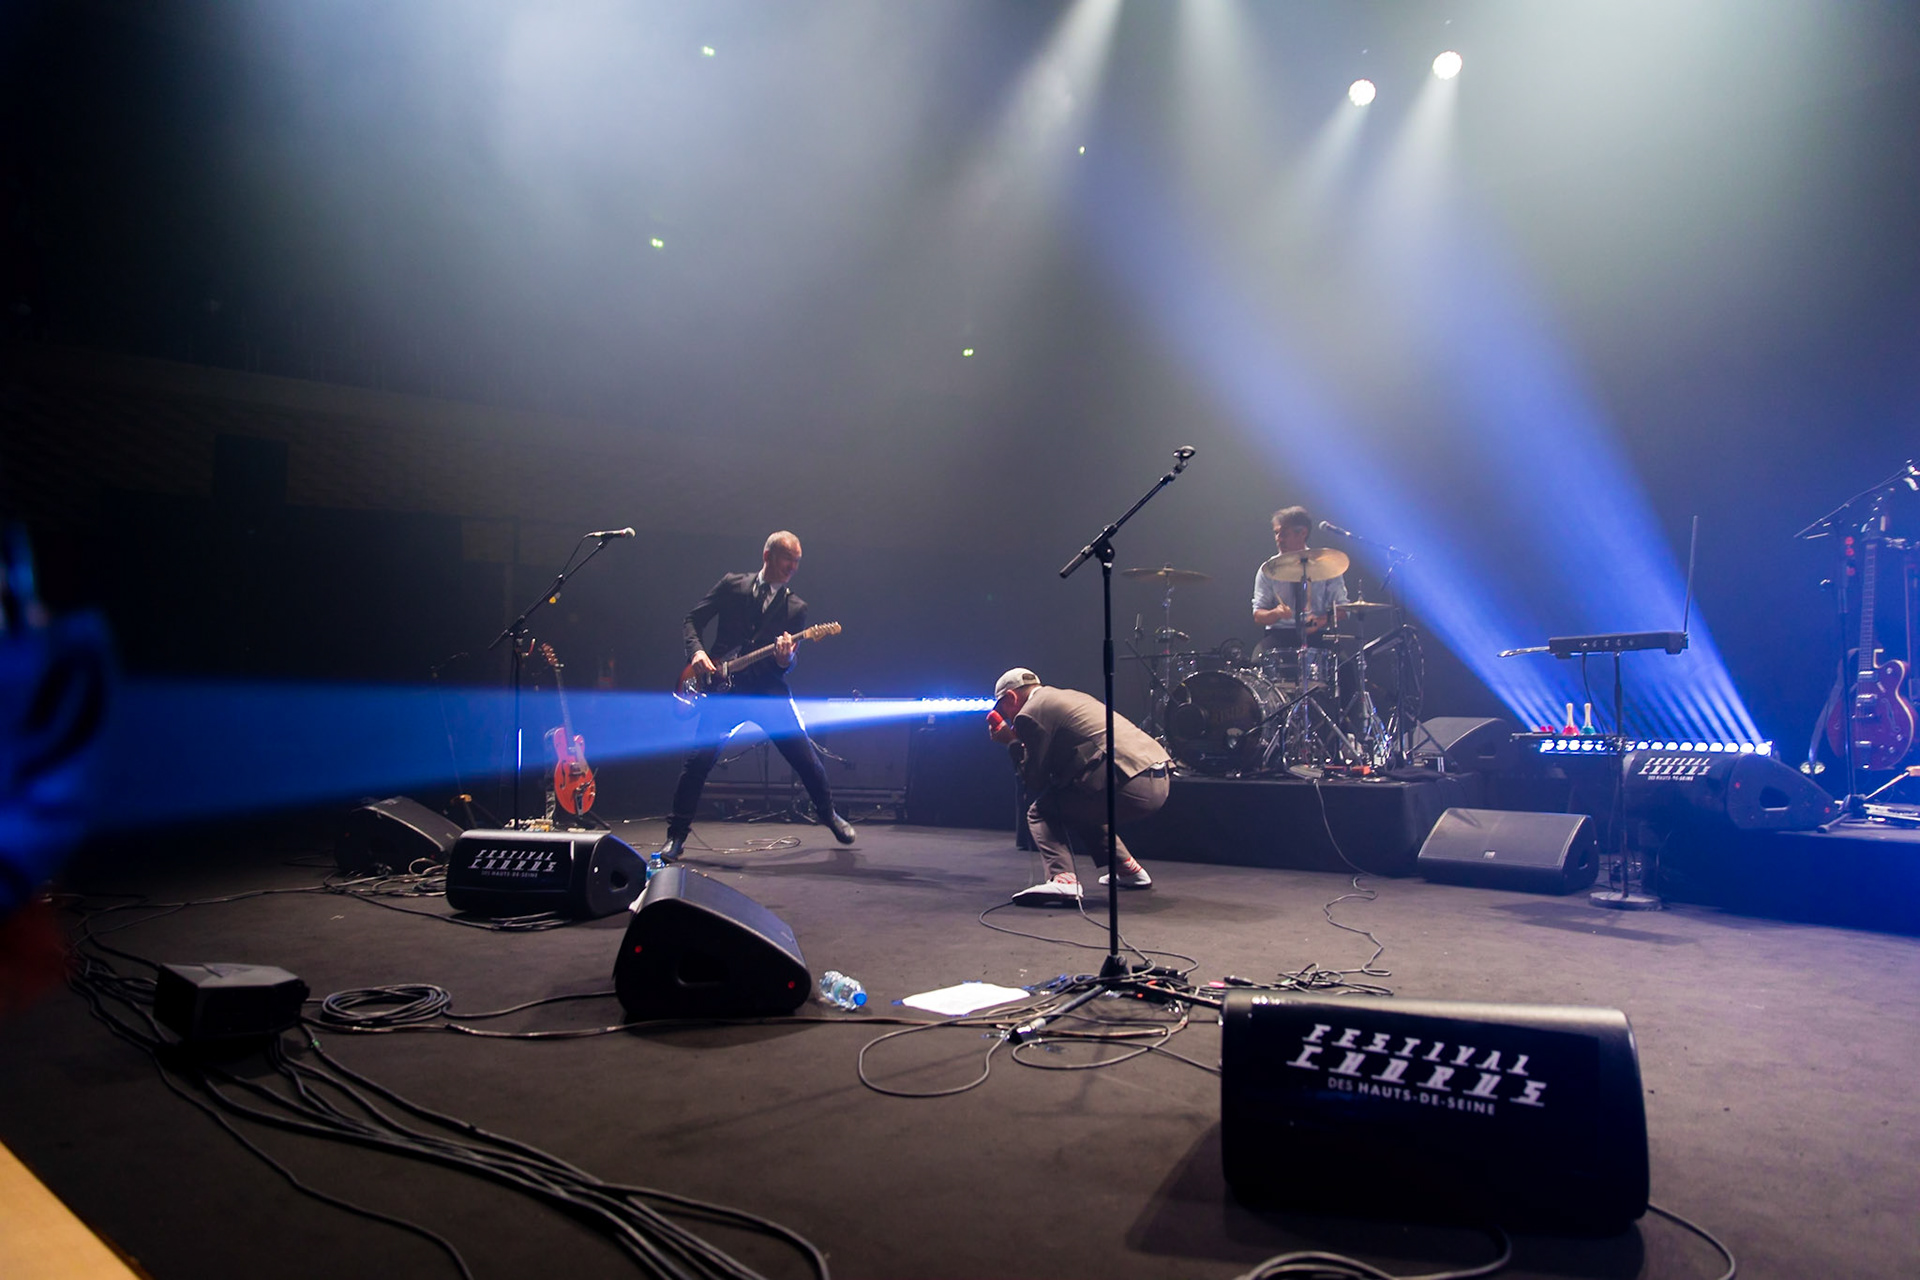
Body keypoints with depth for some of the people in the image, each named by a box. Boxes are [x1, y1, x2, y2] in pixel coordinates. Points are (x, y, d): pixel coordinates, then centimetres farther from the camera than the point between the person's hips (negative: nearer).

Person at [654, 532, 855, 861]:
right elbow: (692, 619, 10)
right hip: (724, 688, -1)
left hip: (768, 691, 1)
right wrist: (696, 651, -8)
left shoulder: (796, 608, 8)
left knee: (805, 757, -2)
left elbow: (790, 663, 4)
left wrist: (786, 659, -20)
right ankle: (676, 835, 2)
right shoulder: (732, 585, 7)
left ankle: (829, 815, 24)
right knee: (699, 759, -12)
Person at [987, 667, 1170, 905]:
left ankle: (1063, 879, -16)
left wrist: (1013, 743, 14)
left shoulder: (1030, 714, 0)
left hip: (1130, 785, -9)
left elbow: (1035, 785, 3)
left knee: (1041, 811, 3)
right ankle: (1129, 869, 35)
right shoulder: (1069, 696, 27)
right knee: (1079, 805, 31)